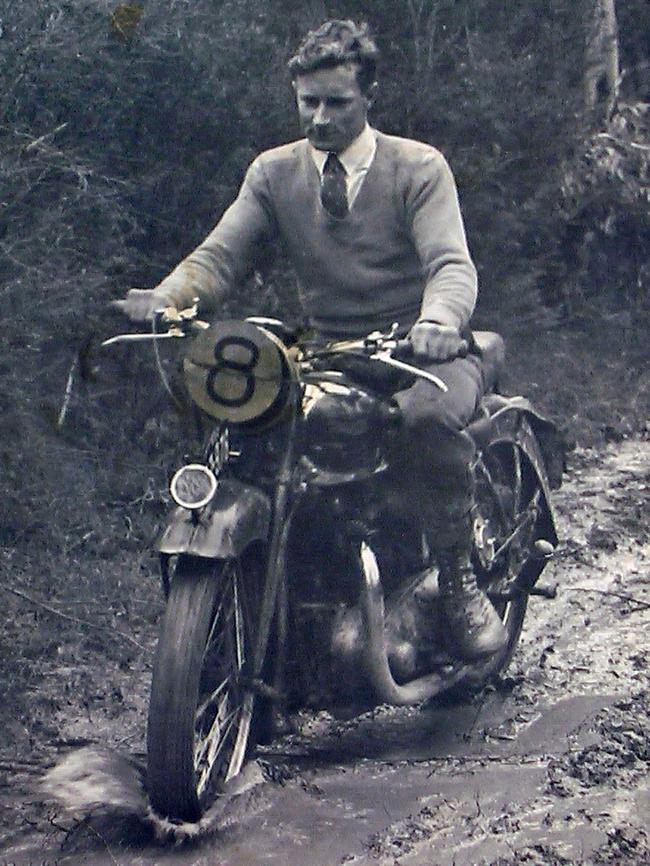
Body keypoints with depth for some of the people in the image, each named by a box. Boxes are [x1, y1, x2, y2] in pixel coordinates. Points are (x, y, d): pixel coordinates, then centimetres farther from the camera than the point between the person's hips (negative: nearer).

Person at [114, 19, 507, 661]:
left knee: (427, 414, -37)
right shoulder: (274, 173, 8)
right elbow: (221, 255, -3)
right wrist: (166, 296, -25)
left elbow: (451, 263, -17)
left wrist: (438, 321, -41)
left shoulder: (419, 167, -3)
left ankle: (458, 578, -18)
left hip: (424, 353, -3)